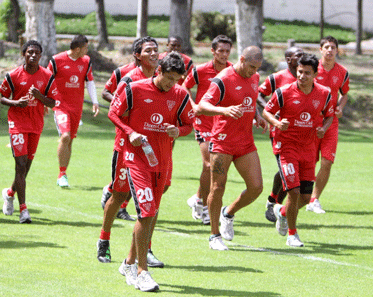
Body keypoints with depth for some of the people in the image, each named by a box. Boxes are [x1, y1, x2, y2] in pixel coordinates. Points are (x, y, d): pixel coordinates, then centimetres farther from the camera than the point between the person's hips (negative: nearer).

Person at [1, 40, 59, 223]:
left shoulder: (47, 77, 1)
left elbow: (52, 103, 3)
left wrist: (39, 96, -17)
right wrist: (15, 102, -16)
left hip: (36, 125, 4)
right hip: (18, 123, -3)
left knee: (27, 164, 11)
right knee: (21, 164, -12)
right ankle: (23, 209, -11)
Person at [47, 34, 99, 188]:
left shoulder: (86, 61, 6)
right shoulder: (57, 60, -8)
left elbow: (90, 81, 13)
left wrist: (95, 102, 3)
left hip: (77, 106, 5)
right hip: (61, 105, -5)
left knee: (70, 140, 8)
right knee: (65, 136, -21)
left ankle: (63, 175, 19)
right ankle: (62, 175, -13)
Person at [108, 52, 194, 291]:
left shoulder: (180, 95, 3)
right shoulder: (136, 89, -8)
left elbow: (189, 124, 12)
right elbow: (114, 113, 1)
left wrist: (178, 131, -11)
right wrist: (130, 132, -14)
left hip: (162, 161, 5)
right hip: (137, 157, -5)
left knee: (151, 214, 11)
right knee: (146, 212, -15)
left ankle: (130, 263, 28)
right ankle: (141, 271, -10)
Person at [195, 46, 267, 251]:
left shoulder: (254, 78, 9)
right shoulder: (223, 80, -14)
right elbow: (201, 107, -22)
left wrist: (257, 115, 9)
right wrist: (224, 110, -39)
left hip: (246, 142, 6)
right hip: (222, 141, -6)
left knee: (256, 187, -3)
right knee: (218, 188, -4)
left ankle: (229, 213, 24)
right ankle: (215, 236, 8)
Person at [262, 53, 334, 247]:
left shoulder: (324, 95, -1)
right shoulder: (284, 92, -10)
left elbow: (329, 115, 15)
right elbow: (267, 111, 0)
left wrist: (324, 128, -7)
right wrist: (276, 123, -20)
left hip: (308, 149, 4)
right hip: (286, 145, -4)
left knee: (305, 197, 4)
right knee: (294, 191, -14)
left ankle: (282, 212, 37)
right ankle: (292, 235, 3)